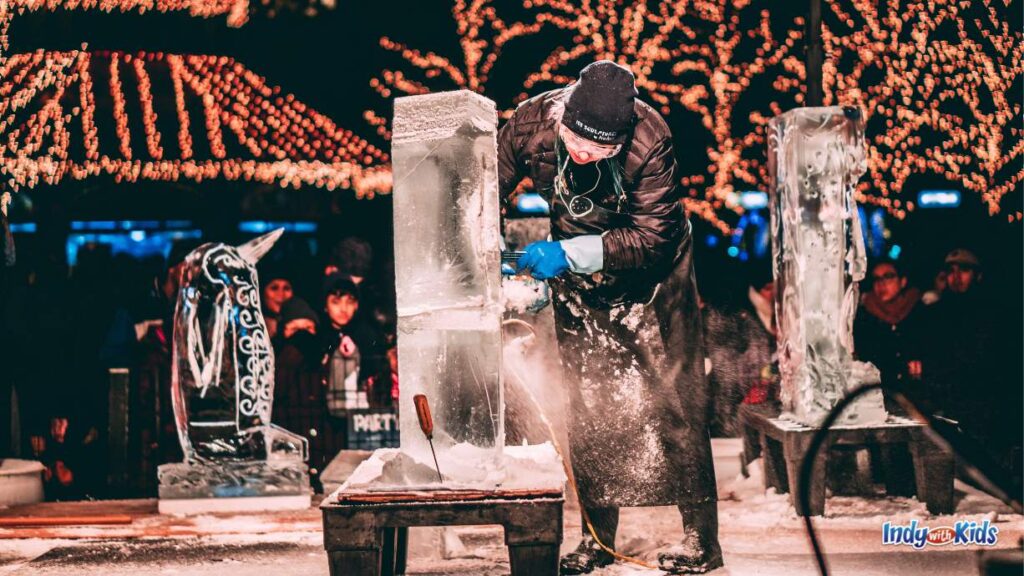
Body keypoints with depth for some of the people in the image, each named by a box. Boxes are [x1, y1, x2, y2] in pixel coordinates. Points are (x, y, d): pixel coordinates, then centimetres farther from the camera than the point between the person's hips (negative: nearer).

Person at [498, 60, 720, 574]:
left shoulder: (650, 142, -33)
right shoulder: (529, 124, -23)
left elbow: (651, 237, -29)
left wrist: (569, 254, -36)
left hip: (649, 271, -3)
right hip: (577, 279, 4)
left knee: (672, 396, -3)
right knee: (588, 404, 6)